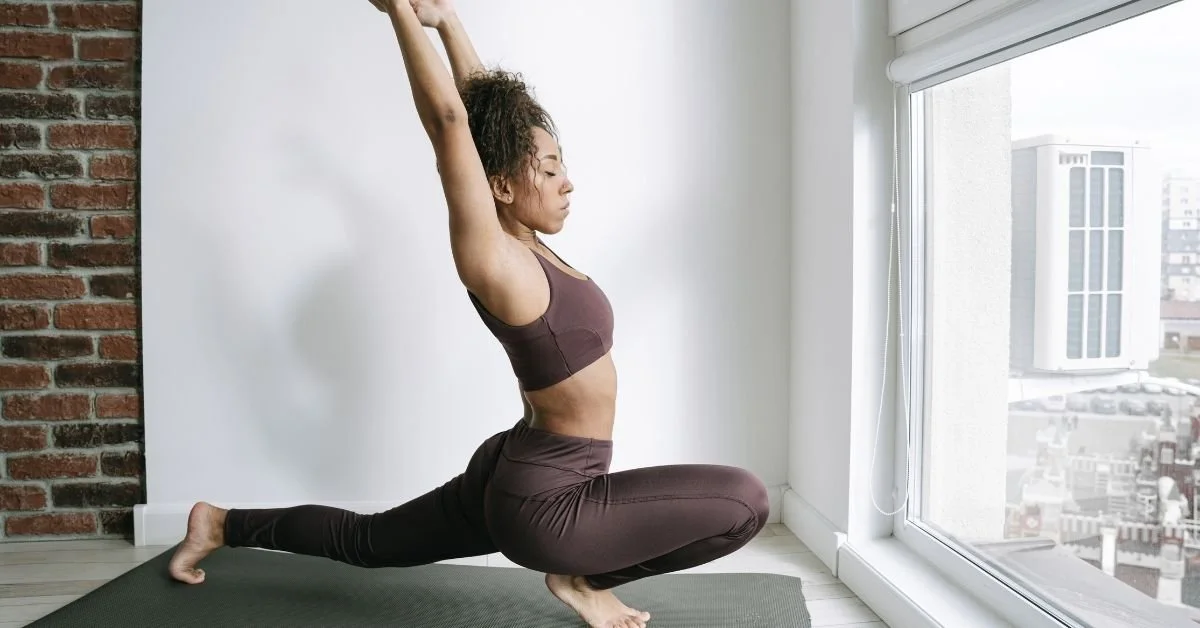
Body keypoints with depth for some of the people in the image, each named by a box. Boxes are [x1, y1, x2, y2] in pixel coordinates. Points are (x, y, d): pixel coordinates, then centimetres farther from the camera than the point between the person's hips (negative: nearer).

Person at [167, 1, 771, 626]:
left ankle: (223, 523, 36)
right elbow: (450, 120, -26)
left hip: (516, 477, 9)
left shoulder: (520, 242, 1)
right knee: (746, 500, -15)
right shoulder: (494, 263, -22)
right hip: (543, 501, -9)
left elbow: (490, 112, 7)